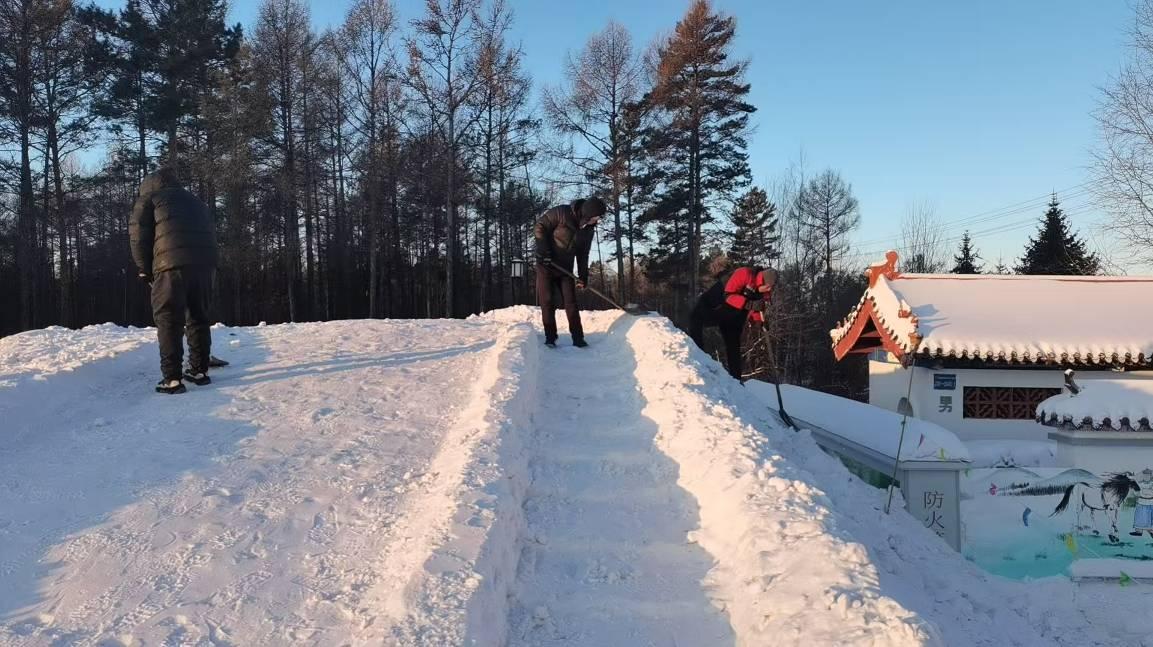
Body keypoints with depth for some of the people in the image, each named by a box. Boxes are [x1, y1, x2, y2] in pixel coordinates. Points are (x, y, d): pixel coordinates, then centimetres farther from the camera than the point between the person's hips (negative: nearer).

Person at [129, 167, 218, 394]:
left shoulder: (148, 198, 15)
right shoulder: (195, 201, 32)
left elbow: (138, 236, 5)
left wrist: (145, 270, 12)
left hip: (172, 264, -5)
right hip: (205, 263, 5)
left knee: (168, 320, 0)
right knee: (198, 318, 17)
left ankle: (172, 379, -4)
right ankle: (199, 371, 20)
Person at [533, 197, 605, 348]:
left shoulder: (588, 229, 0)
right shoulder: (561, 213, -18)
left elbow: (583, 254, 7)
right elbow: (539, 227, -14)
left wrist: (583, 276, 2)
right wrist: (544, 251, -20)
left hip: (565, 268, 4)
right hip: (546, 265, -4)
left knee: (571, 302, -1)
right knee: (548, 302, -3)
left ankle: (578, 337, 3)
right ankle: (550, 337, 5)